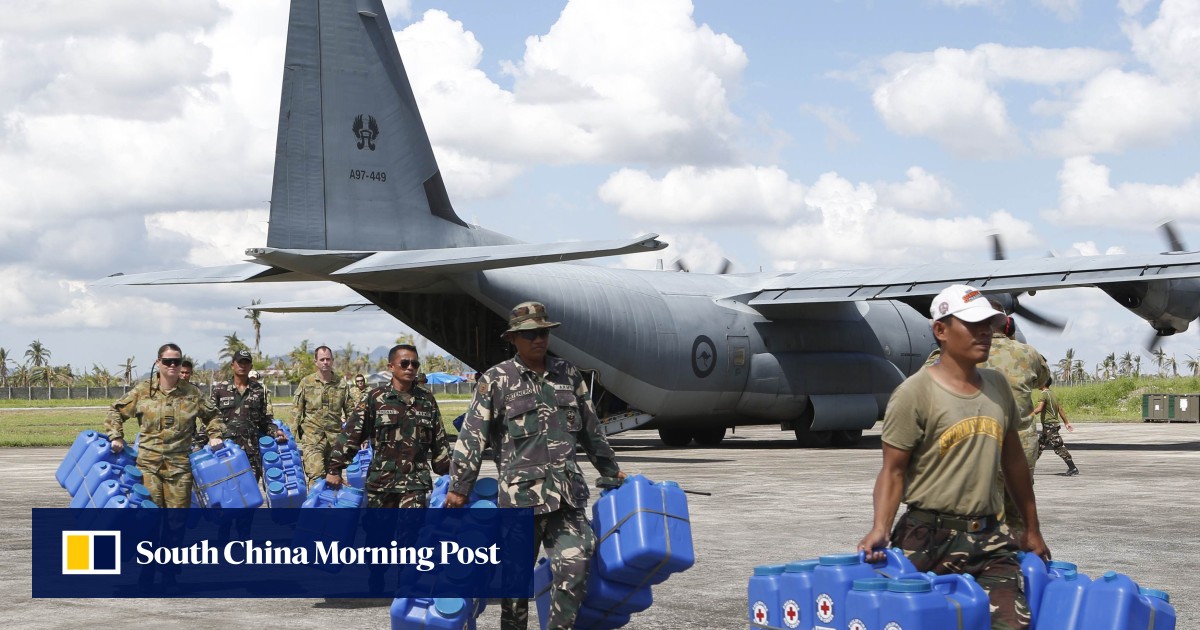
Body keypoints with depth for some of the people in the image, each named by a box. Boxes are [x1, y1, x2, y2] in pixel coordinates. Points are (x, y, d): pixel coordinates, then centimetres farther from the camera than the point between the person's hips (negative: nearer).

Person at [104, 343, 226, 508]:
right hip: (148, 463, -1)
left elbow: (212, 416, 20)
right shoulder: (143, 390, 3)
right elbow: (116, 412, 11)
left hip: (180, 464, 1)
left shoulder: (192, 393, 6)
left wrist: (215, 435, 5)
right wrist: (116, 437, 0)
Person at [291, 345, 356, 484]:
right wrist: (293, 438, -3)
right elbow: (296, 411, 3)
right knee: (316, 474, -18)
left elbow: (350, 412, 13)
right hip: (312, 437, -3)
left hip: (335, 437, 3)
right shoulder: (306, 383, 3)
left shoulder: (341, 384, 8)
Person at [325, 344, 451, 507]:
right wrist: (335, 469, -6)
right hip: (381, 480, 0)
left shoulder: (427, 400, 8)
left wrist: (447, 474, 16)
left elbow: (439, 441, 15)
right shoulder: (376, 398, 0)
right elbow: (351, 434, -2)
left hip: (416, 482, 0)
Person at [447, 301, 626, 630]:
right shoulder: (496, 380, 0)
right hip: (521, 491, -3)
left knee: (575, 566, -9)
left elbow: (590, 429, 24)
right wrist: (459, 487, -5)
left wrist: (611, 470, 30)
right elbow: (472, 436, -2)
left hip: (568, 492, 3)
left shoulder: (568, 374, 13)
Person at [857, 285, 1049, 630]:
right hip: (931, 539, -5)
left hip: (990, 538, 5)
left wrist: (1032, 529, 25)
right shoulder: (914, 394, -8)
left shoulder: (997, 385, 12)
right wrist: (880, 530, -24)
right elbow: (893, 471, -8)